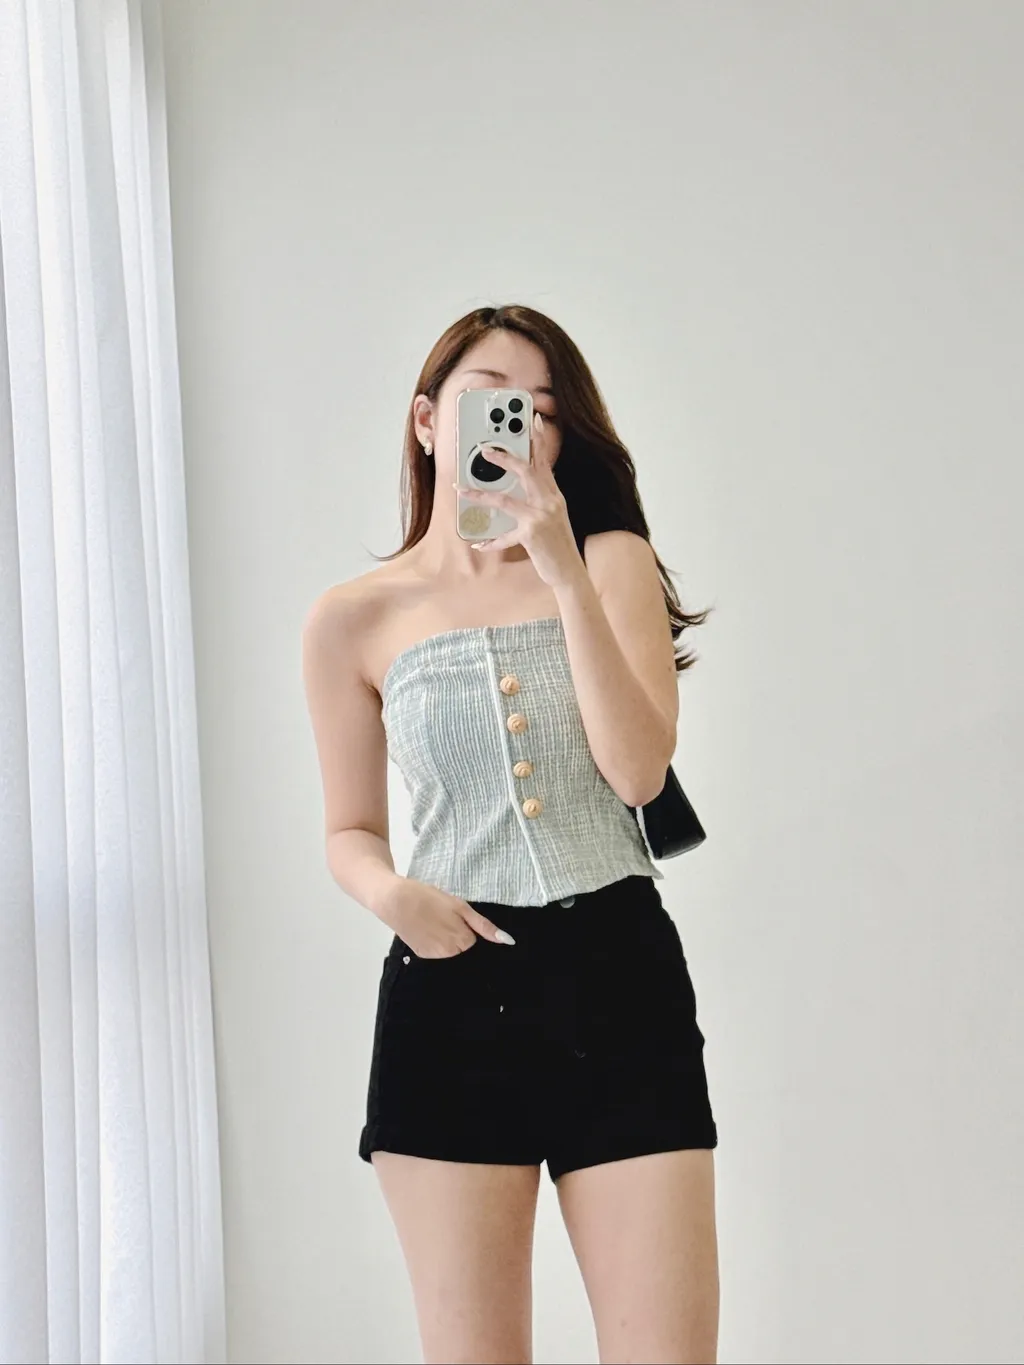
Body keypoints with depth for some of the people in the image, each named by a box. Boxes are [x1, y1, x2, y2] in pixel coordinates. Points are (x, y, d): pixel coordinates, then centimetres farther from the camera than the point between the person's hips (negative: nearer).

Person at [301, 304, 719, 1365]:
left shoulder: (612, 562, 5)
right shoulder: (355, 619, 5)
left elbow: (638, 771, -8)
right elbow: (350, 830, 13)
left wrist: (567, 576, -15)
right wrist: (387, 889, -10)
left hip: (621, 978, 0)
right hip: (453, 988, 0)